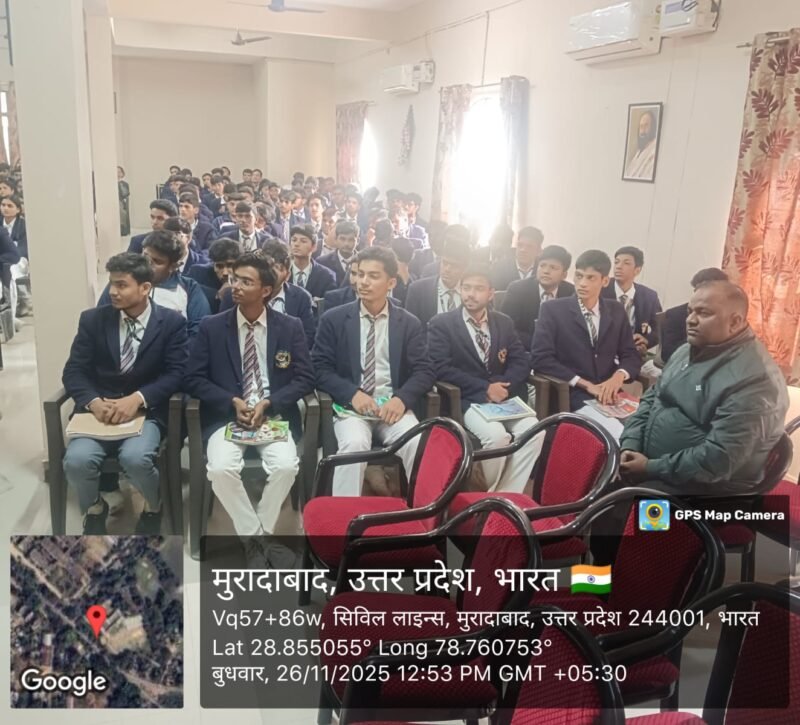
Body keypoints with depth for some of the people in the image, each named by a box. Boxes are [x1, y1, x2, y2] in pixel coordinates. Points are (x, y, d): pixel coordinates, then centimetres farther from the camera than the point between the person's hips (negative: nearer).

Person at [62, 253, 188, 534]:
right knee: (77, 461, -25)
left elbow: (176, 374, -6)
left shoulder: (172, 322, 0)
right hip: (99, 409, 2)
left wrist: (137, 399, -21)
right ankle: (94, 509, 11)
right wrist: (94, 402, -18)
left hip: (146, 411, -2)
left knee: (135, 458, -31)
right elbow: (74, 371, 2)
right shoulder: (93, 319, 6)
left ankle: (153, 507, 6)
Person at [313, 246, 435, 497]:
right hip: (350, 404, -1)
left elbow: (424, 370, 4)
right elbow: (320, 367, 1)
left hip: (393, 405, 1)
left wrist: (402, 398, -17)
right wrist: (352, 394, -16)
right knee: (355, 444, -32)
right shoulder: (333, 319, 6)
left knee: (418, 444, -27)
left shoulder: (409, 323, 10)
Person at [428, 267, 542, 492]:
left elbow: (522, 361, 8)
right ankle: (491, 494, -5)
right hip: (466, 400, -4)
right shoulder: (441, 324, -1)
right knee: (497, 436, -30)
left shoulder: (504, 323, 14)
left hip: (505, 397, 4)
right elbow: (442, 368, -10)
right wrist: (485, 388, -16)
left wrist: (504, 386, -13)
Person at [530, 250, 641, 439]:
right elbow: (541, 358, -8)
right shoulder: (553, 309, 0)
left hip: (609, 393, 5)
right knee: (621, 436, -27)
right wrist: (586, 385, -14)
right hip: (574, 396, -4)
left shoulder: (616, 311, 12)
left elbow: (631, 355, 14)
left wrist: (619, 376, -10)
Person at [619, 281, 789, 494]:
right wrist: (629, 446, -2)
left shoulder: (755, 379, -21)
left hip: (698, 489, -8)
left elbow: (718, 459, -26)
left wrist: (651, 469, -20)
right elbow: (652, 399, 14)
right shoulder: (688, 351, 9)